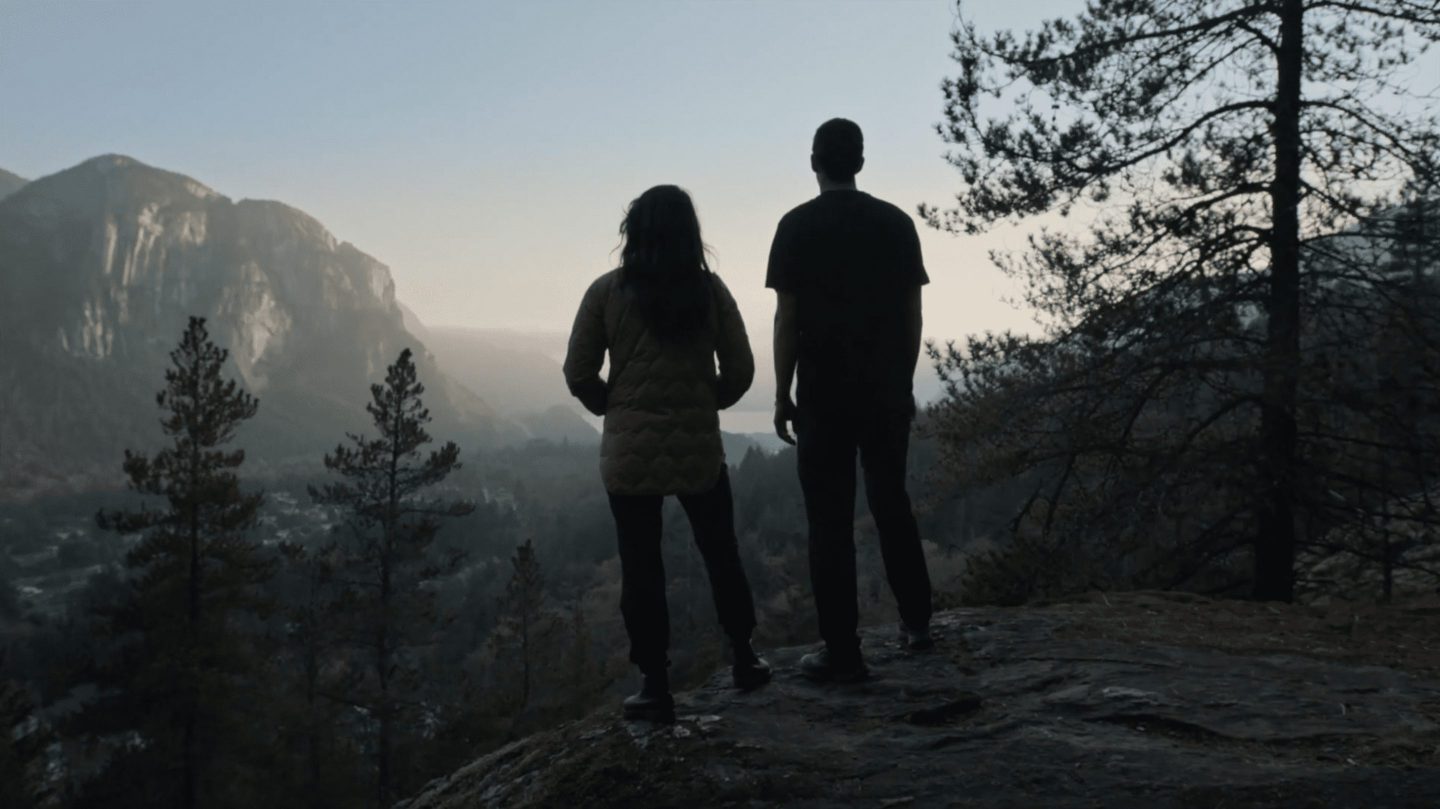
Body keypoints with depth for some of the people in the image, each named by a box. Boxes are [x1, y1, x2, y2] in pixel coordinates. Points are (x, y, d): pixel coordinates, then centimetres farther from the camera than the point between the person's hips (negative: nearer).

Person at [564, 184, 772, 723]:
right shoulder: (709, 290, -3)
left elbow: (579, 374, -3)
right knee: (721, 555, 19)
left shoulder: (607, 292, -6)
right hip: (699, 448, 1)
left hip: (630, 452, -1)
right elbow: (740, 371, -1)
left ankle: (656, 688, 12)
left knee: (641, 570, 8)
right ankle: (744, 659, 28)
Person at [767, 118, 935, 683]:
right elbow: (911, 312, 6)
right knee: (892, 504, 18)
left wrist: (782, 395, -2)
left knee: (830, 520, 0)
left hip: (825, 394, -4)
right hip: (887, 391, 4)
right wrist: (903, 383, 14)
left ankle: (842, 652, 1)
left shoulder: (798, 226, -5)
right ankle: (916, 621, 27)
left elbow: (787, 319, -8)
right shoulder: (896, 222, 6)